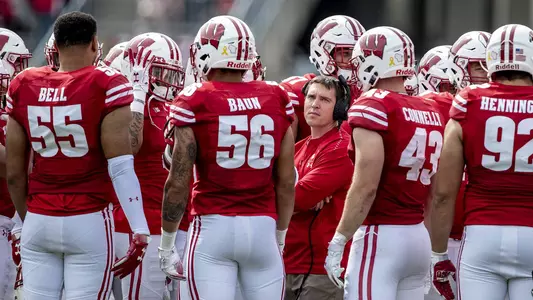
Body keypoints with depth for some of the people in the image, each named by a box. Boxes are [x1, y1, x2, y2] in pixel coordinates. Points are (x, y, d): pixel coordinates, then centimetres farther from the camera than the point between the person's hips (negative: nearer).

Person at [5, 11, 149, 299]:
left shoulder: (23, 87, 5)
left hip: (38, 222, 4)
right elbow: (120, 167, -14)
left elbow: (14, 174, 8)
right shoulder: (106, 85, -8)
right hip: (88, 222, -4)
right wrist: (140, 232, -15)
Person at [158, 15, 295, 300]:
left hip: (213, 227, -3)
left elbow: (178, 182, -5)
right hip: (263, 227, 3)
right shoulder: (277, 100, 5)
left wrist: (166, 246, 5)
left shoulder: (195, 103, -4)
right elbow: (286, 182, 8)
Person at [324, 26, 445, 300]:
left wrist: (338, 243, -13)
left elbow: (366, 187, -17)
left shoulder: (373, 107, -10)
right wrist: (437, 252, 21)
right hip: (420, 237, 7)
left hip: (380, 237, -7)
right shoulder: (431, 113, 11)